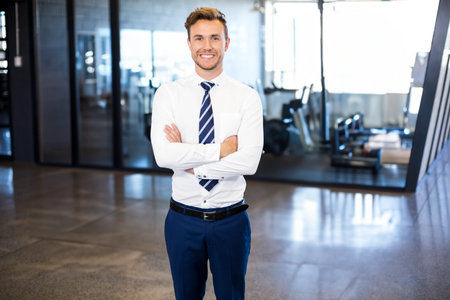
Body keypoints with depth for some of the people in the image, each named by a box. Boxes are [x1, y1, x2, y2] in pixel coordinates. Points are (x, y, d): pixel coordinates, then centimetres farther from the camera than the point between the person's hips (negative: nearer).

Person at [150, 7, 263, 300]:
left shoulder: (247, 97, -6)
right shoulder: (168, 94, -4)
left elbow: (249, 162, -18)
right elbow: (163, 155, -18)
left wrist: (190, 160, -17)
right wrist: (222, 149, -19)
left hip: (231, 220, 0)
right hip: (183, 219, 1)